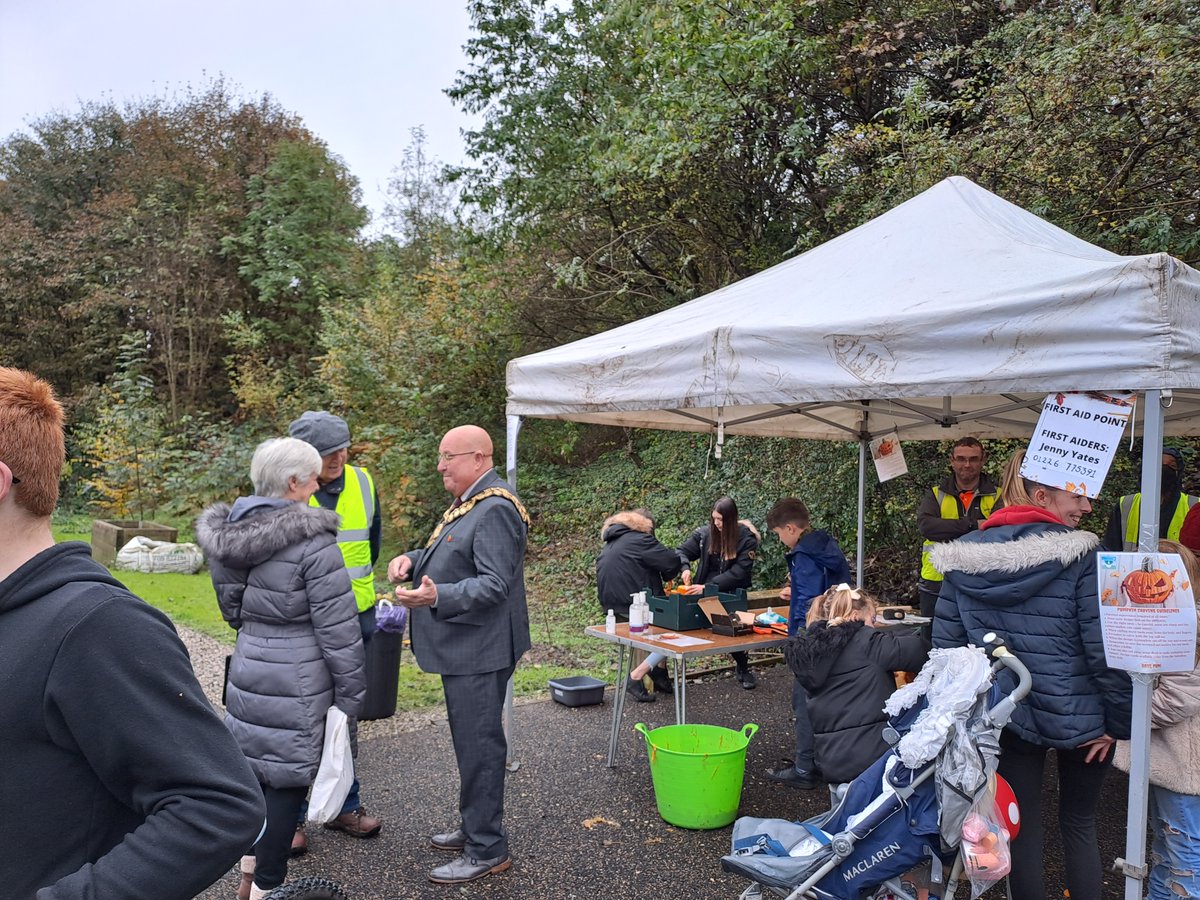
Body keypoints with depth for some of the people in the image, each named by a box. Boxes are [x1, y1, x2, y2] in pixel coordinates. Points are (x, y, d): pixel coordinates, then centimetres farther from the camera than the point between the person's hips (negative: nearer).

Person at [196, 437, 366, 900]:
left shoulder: (228, 533, 4)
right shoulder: (312, 541, -19)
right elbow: (338, 629, -17)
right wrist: (351, 694, -8)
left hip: (248, 668, 8)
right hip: (297, 681, -7)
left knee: (256, 767, 20)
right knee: (287, 777, 5)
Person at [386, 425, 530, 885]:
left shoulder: (495, 509, -19)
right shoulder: (468, 502, 14)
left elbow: (494, 584, -25)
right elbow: (451, 558, 24)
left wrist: (437, 597, -35)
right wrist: (413, 559, 5)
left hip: (479, 652, -10)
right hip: (462, 648, 10)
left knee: (478, 746, -2)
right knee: (472, 742, 19)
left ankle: (487, 849, 11)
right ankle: (474, 827, 34)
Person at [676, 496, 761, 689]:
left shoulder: (746, 538, -8)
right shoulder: (705, 533, 1)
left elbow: (739, 572, -14)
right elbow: (682, 552, 9)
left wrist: (708, 587, -23)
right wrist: (685, 568, -14)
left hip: (732, 592, -3)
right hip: (705, 591, 3)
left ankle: (743, 668, 3)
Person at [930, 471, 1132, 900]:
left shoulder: (965, 556, -3)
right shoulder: (1080, 555, -16)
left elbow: (945, 641, -1)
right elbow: (1105, 649, -17)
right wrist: (1119, 722, -6)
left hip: (1004, 717, 3)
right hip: (1076, 719, -2)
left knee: (1020, 827, 15)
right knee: (1079, 825, 18)